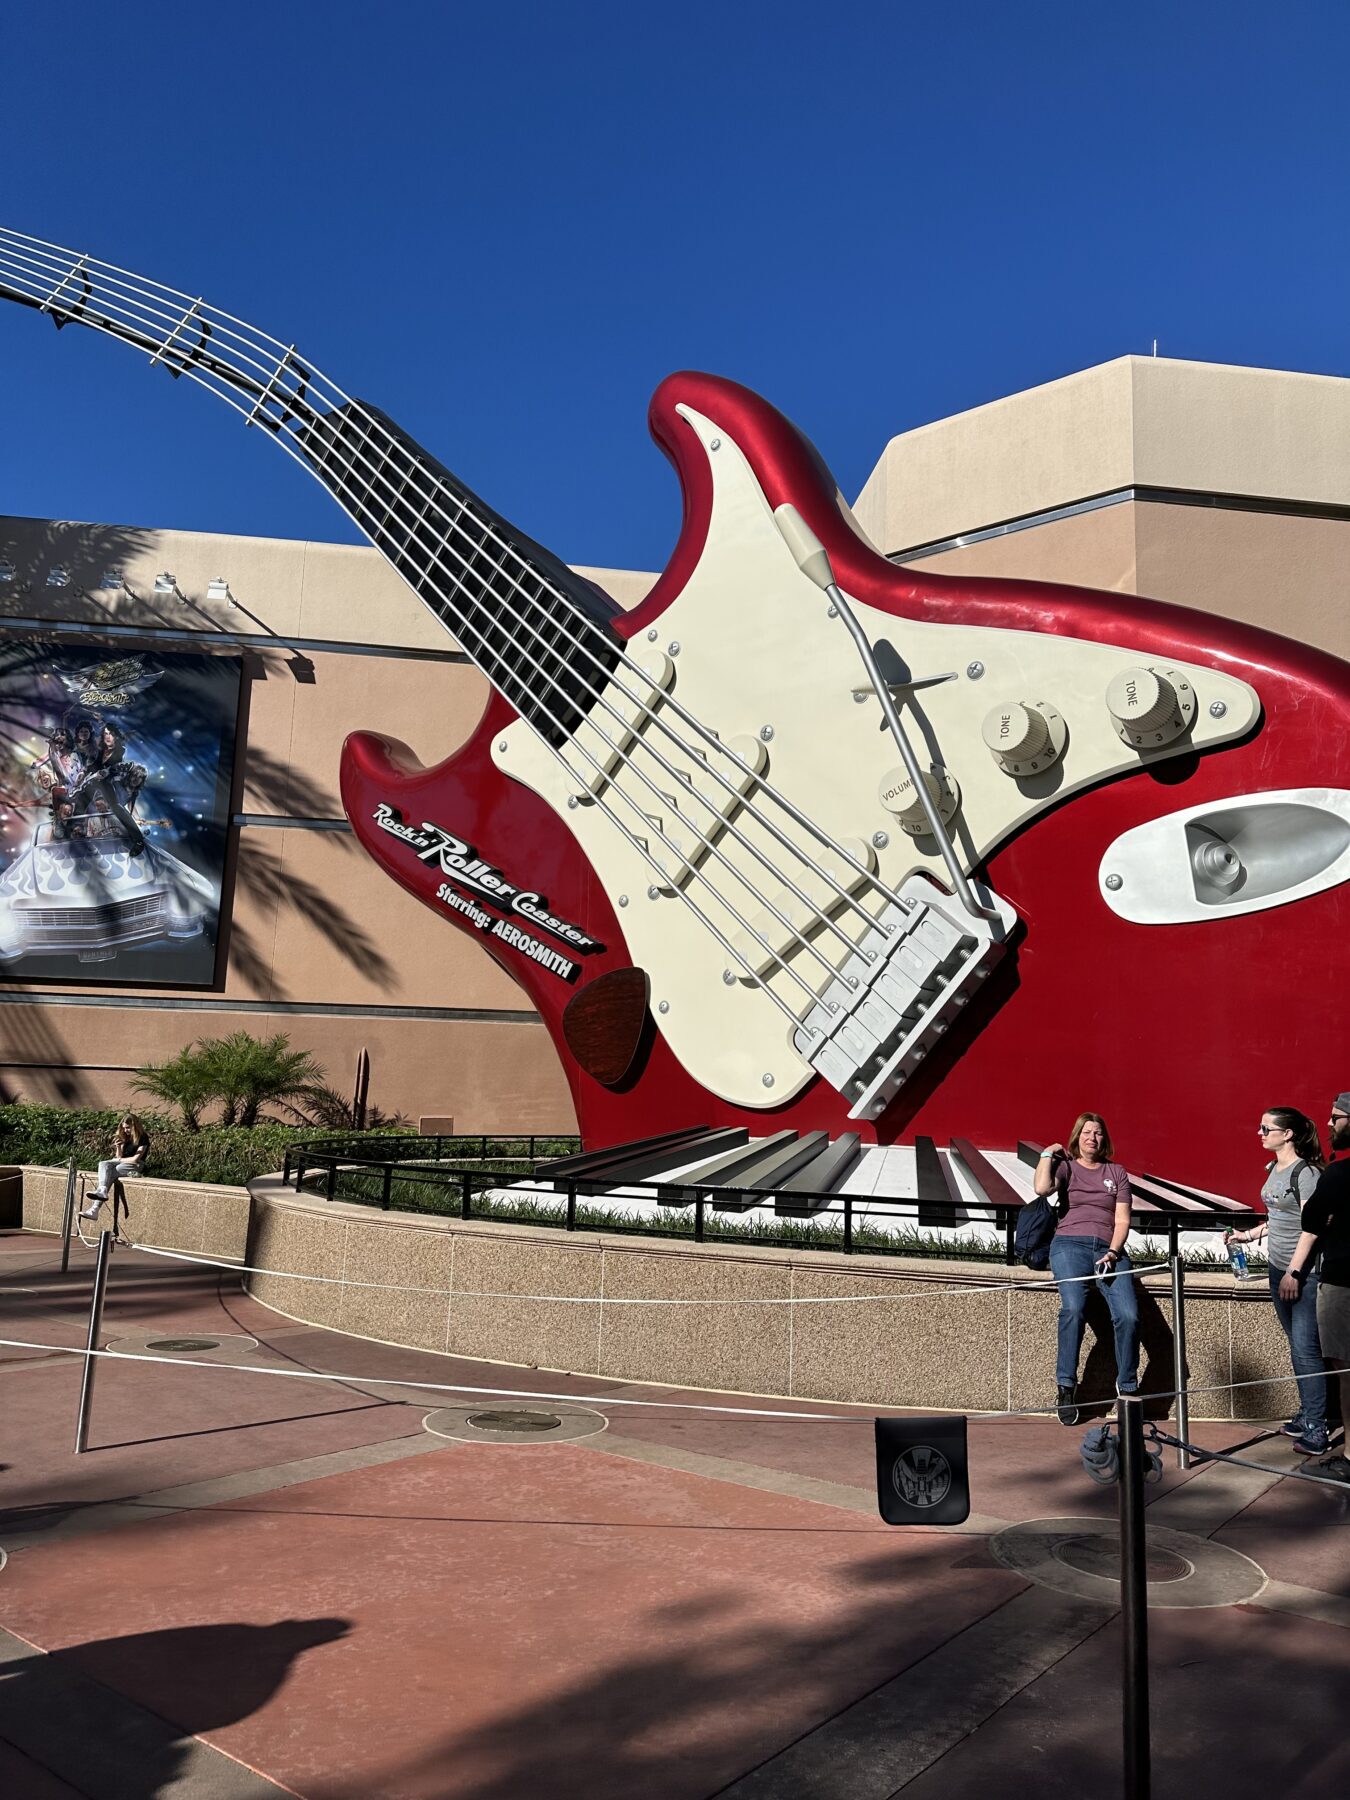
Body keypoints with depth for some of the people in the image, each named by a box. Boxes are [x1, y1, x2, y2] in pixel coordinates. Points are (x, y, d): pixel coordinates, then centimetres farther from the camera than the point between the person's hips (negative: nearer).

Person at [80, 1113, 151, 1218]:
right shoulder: (124, 1137, 15)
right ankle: (102, 1190, -47)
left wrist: (118, 1160, -1)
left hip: (136, 1166, -6)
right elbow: (119, 1156, 10)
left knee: (110, 1173, -30)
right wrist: (118, 1147, -9)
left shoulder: (143, 1138, -6)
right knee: (103, 1164, -23)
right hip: (122, 1163, 6)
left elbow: (135, 1159, -10)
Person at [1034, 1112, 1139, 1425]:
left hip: (1109, 1248, 2)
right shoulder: (1065, 1166, 14)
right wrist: (1047, 1155, 4)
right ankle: (1066, 1387, -20)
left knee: (1128, 1314, -21)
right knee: (1073, 1307, -28)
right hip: (1071, 1244, -2)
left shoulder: (1116, 1172, 20)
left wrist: (1113, 1252, -5)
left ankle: (1127, 1388, -6)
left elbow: (1122, 1219, 11)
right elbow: (1042, 1188, -9)